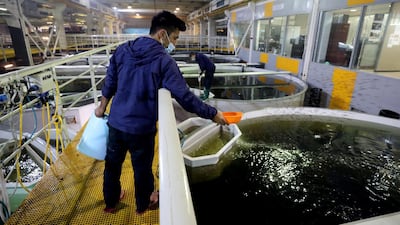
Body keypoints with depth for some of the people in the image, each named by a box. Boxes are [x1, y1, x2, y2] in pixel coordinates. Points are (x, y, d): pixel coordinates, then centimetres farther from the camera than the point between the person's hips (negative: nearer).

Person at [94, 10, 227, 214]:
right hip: (141, 128, -5)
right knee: (142, 168, 17)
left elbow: (110, 81, 8)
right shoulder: (164, 61, -18)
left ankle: (110, 202, 47)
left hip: (115, 122, 6)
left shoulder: (122, 50, 0)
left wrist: (102, 107, 22)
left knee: (112, 164, 23)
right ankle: (143, 204, 43)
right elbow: (185, 97, -20)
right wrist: (213, 114, -10)